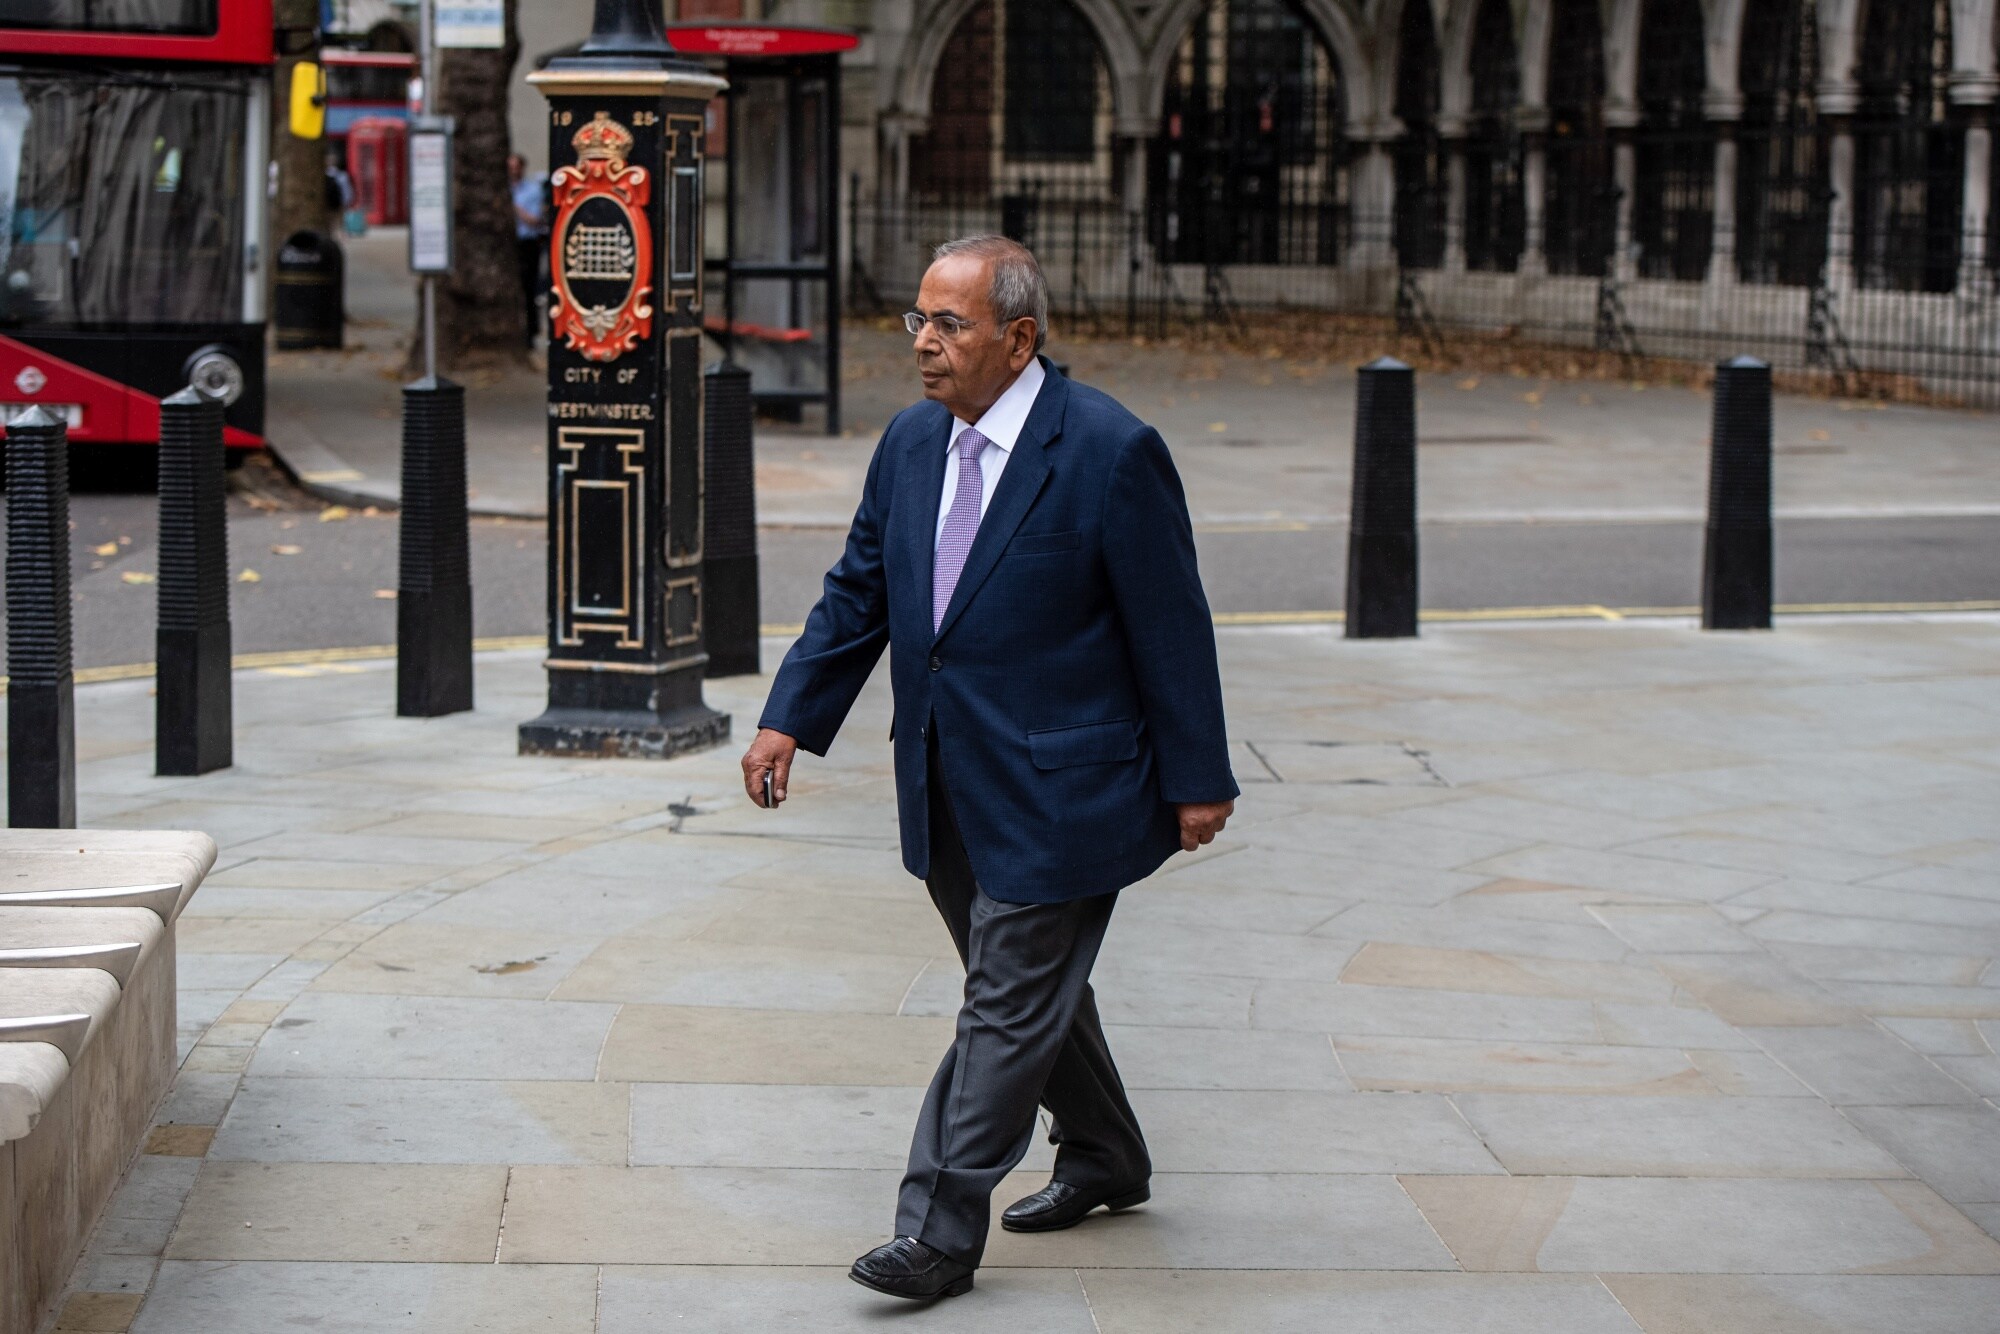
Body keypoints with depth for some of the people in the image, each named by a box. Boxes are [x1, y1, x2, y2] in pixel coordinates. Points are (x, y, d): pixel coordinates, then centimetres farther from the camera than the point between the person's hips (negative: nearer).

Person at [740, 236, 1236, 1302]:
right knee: (1028, 984, 20)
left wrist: (1196, 783, -8)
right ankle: (1102, 1161, 39)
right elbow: (857, 595, 12)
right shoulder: (911, 442, 5)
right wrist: (789, 720, 2)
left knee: (1007, 1007, -4)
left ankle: (937, 1232, -1)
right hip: (949, 791, 7)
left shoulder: (1110, 453, -15)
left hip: (1057, 793, -7)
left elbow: (1172, 628, -11)